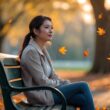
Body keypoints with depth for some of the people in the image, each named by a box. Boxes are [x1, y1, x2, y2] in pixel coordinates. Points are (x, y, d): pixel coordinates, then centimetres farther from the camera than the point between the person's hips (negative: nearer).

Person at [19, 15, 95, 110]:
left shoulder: (43, 49, 12)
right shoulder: (31, 51, -17)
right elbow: (42, 82, -18)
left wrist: (67, 84, -1)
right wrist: (61, 83, -4)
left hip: (47, 90, 8)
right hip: (41, 94, -8)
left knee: (83, 99, -10)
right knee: (83, 86, -12)